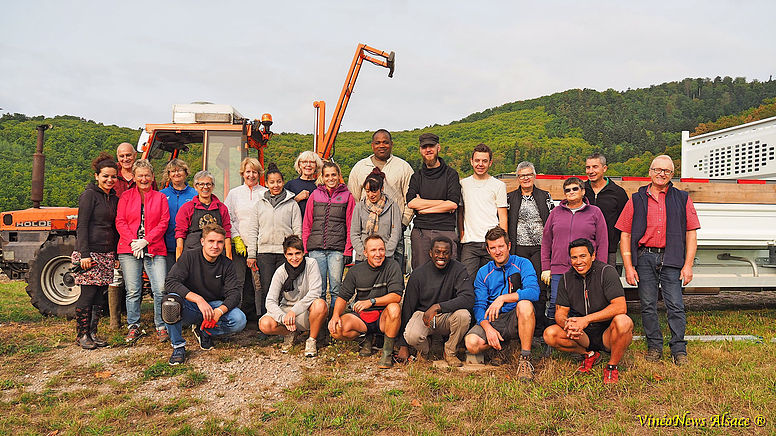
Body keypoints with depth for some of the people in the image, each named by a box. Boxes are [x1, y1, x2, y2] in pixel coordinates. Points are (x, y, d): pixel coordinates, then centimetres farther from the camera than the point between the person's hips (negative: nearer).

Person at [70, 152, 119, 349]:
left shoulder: (114, 198, 15)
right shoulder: (90, 194, -6)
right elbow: (82, 226, -11)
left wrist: (116, 255, 16)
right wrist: (84, 254, -17)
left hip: (107, 254, 7)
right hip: (90, 252, -7)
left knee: (100, 295, 7)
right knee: (88, 293, -4)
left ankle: (92, 333, 16)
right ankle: (81, 335, 8)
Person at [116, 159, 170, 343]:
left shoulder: (160, 197, 11)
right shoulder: (126, 196, 11)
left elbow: (163, 223, 2)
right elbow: (120, 222, 4)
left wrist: (145, 240, -9)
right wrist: (133, 242, -10)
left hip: (154, 250, 0)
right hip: (129, 250, 0)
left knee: (161, 289, -9)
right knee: (133, 291, 1)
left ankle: (161, 327, 4)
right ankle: (133, 327, 15)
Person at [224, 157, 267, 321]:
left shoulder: (266, 194, 8)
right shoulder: (234, 193, 13)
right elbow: (228, 219, 9)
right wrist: (237, 238, -2)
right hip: (239, 244, 1)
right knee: (239, 280, -4)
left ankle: (253, 313, 5)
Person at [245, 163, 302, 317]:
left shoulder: (292, 204, 8)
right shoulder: (260, 204, 13)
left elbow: (298, 230, 5)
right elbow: (252, 230, 12)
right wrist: (251, 255, 5)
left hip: (285, 252, -1)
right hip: (264, 252, 1)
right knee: (265, 288, -1)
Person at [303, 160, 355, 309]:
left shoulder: (347, 196, 8)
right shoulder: (315, 195, 13)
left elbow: (350, 226, 5)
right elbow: (306, 225, 13)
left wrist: (348, 251, -3)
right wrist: (304, 249, 5)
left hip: (337, 249, -1)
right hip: (316, 248, 2)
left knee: (336, 288, -1)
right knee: (318, 289, 4)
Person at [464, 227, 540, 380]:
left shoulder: (522, 264, -1)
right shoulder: (483, 273, 7)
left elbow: (534, 292, -18)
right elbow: (479, 306, -1)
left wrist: (503, 298, -26)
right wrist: (488, 327, -20)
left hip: (515, 319, -2)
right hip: (492, 320, 2)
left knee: (525, 304, -36)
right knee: (471, 343, -26)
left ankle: (525, 360, -25)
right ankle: (500, 347, 9)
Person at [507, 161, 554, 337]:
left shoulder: (545, 196, 11)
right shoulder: (510, 198, 10)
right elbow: (504, 223, 9)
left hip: (540, 248, 0)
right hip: (518, 248, 0)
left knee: (540, 288, -5)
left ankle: (539, 329, 2)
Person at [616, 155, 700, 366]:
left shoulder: (682, 199, 10)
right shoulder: (636, 200, 10)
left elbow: (691, 234, 8)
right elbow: (625, 235, 7)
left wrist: (688, 265, -1)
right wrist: (628, 267, -1)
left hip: (671, 260, 0)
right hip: (644, 258, 1)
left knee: (675, 306, -3)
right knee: (648, 306, 5)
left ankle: (679, 349, 9)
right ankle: (654, 346, 17)